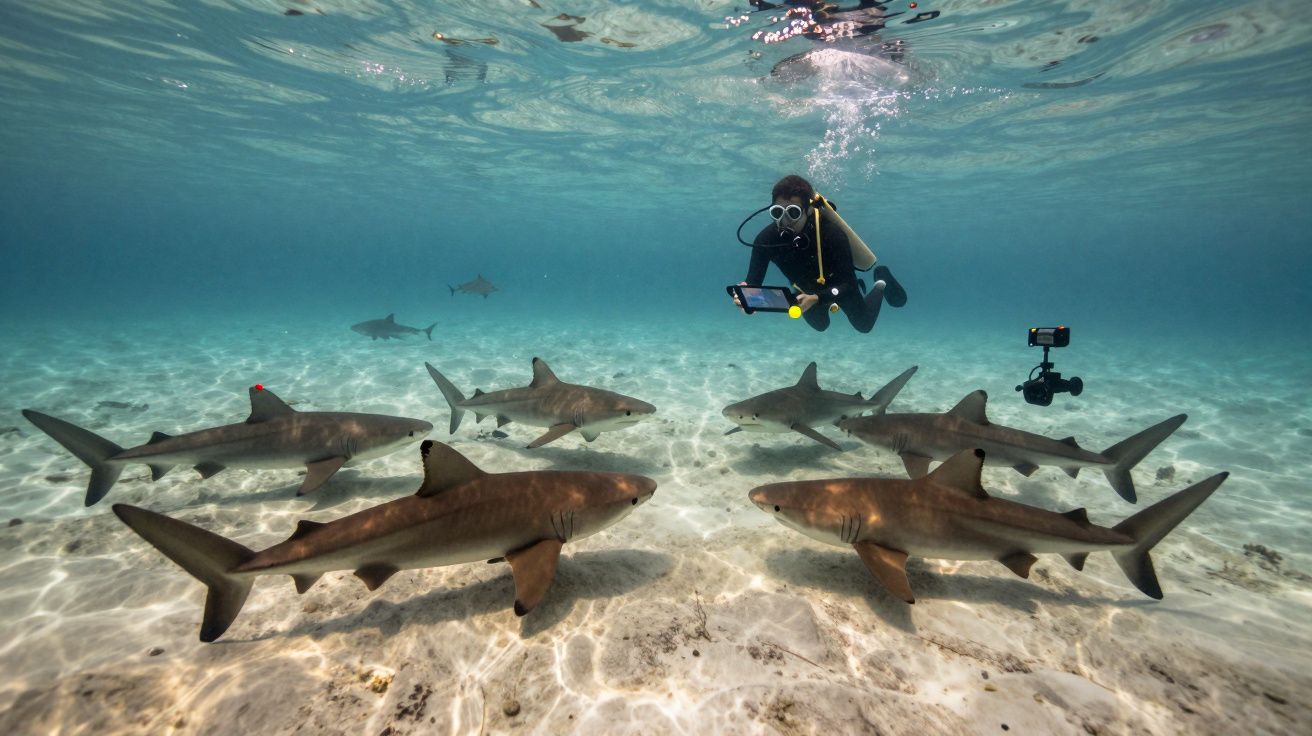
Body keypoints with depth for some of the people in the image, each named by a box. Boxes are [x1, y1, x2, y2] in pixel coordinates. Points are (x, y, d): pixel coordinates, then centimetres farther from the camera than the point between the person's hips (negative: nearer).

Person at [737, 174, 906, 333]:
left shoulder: (832, 233, -41)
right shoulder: (766, 238, -33)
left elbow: (848, 284, -40)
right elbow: (753, 282, -32)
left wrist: (816, 298, -58)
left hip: (838, 283, -2)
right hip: (808, 288, 3)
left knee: (864, 325, 19)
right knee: (819, 325, 26)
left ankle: (881, 282, 42)